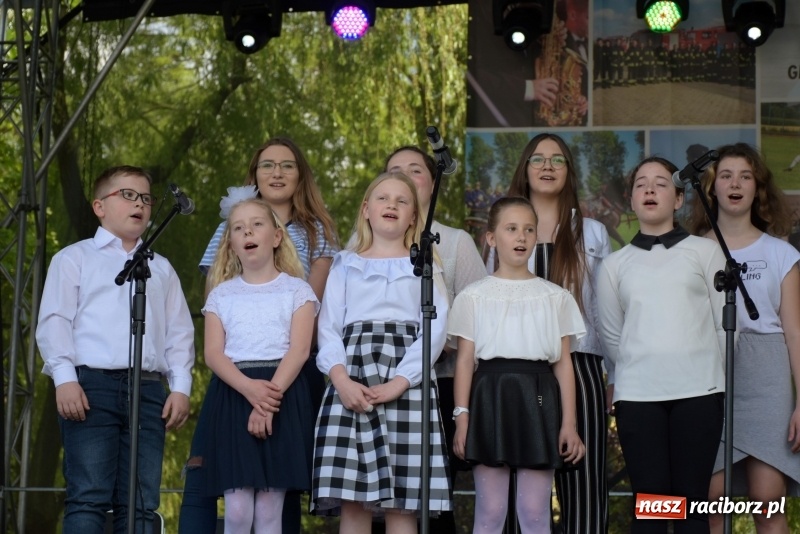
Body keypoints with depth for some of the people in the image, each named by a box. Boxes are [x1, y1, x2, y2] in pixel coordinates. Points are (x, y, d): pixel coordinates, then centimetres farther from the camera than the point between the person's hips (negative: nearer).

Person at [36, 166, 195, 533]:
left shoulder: (161, 269, 25)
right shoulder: (74, 259, 13)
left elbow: (179, 332, 18)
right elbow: (54, 321, 2)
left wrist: (180, 387, 4)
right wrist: (64, 377, -11)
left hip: (148, 389, 4)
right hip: (91, 384, -4)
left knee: (141, 504, -2)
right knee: (89, 498, -12)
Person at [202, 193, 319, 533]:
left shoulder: (296, 290, 8)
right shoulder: (222, 294, 14)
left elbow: (299, 350, -4)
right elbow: (214, 354, 1)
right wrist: (250, 389, -17)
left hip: (285, 395, -1)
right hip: (234, 395, 2)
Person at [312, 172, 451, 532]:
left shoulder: (424, 266, 13)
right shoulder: (345, 265, 16)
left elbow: (435, 330, 0)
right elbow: (328, 327, 6)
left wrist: (397, 384, -13)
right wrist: (341, 380, -13)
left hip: (407, 385, -1)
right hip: (352, 382, 1)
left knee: (402, 501, -5)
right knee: (351, 499, -5)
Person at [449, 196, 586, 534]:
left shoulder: (555, 297, 10)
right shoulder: (474, 296, 6)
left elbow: (563, 363, 7)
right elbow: (465, 361, 4)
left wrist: (569, 423, 1)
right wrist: (462, 417, -5)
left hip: (538, 396, 1)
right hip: (491, 394, -1)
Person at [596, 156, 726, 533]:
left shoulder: (705, 252, 9)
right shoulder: (614, 265, 13)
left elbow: (725, 321, 9)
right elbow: (611, 336, 14)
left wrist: (724, 378, 8)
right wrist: (620, 382, 12)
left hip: (698, 390, -1)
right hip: (637, 394, 1)